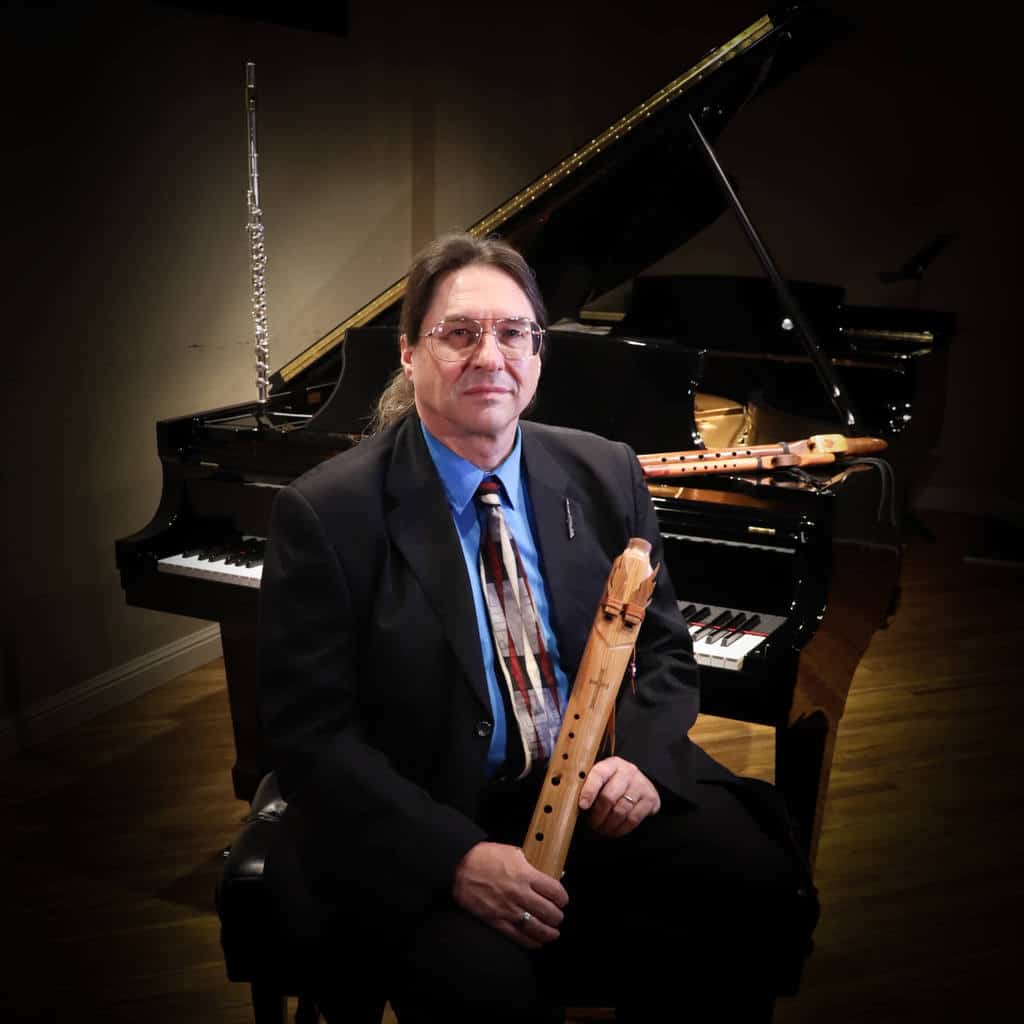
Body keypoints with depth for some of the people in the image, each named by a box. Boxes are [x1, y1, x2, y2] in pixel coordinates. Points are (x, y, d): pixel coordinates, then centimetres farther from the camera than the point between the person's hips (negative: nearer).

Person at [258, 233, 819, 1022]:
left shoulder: (606, 475, 4)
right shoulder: (325, 512, -10)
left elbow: (665, 651, 10)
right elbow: (311, 733, -11)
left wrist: (640, 759, -11)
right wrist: (458, 855, -22)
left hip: (595, 792, 4)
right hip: (415, 827, -3)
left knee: (761, 888, -19)